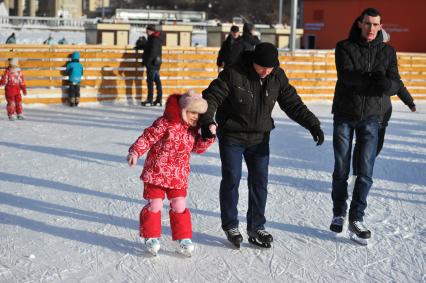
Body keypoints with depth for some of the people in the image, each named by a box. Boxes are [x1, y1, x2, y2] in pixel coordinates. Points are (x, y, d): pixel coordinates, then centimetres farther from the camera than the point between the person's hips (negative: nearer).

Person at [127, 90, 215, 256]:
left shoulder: (193, 129, 4)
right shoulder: (165, 123, -17)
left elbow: (198, 148, 10)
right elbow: (148, 137, -18)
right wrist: (135, 152, -29)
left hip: (178, 176, 5)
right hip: (156, 172, -5)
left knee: (179, 206, 4)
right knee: (155, 205, 2)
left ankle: (183, 238, 17)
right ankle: (151, 237, 19)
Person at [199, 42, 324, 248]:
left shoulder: (278, 77, -4)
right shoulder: (233, 74, -19)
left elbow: (292, 103, 1)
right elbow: (211, 97, -18)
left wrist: (312, 124, -9)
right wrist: (207, 121, -35)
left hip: (260, 138, 4)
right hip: (232, 136, -4)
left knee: (260, 182, 5)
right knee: (231, 180, 1)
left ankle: (256, 227, 16)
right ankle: (230, 226, 17)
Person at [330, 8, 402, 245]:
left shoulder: (387, 52, 4)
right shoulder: (345, 47, -2)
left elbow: (395, 84, -5)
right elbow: (346, 76, -19)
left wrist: (386, 84, -28)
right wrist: (373, 80, -30)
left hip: (370, 118, 1)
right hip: (344, 115, -1)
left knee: (365, 171, -4)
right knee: (341, 170, 7)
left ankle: (356, 219, 5)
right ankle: (338, 214, 23)